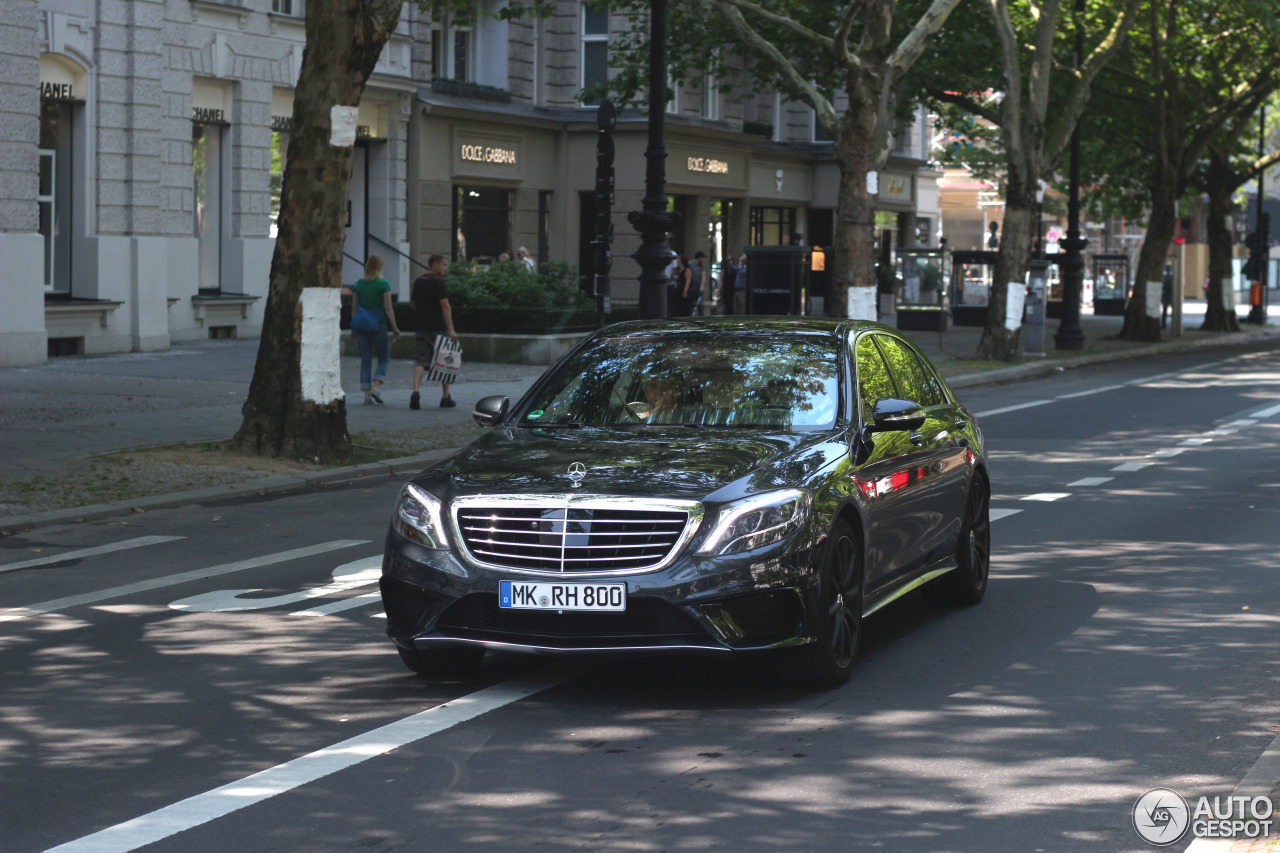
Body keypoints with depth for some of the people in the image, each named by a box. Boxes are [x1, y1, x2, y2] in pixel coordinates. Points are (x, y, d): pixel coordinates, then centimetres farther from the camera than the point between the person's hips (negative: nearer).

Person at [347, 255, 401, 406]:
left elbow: (354, 307, 7)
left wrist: (353, 328, 15)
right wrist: (395, 328, -3)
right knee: (384, 358, 9)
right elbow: (388, 308, -9)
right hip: (378, 325, -4)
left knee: (365, 360, 8)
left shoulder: (358, 284, 5)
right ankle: (376, 387, -10)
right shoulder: (384, 284, -7)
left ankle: (367, 393, 4)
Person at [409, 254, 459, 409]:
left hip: (421, 328, 5)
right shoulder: (439, 282, -10)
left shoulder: (418, 282, 13)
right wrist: (451, 329, -21)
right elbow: (445, 306, -17)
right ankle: (445, 398, 15)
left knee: (420, 361, 0)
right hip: (439, 329, -5)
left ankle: (415, 391, -22)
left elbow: (413, 304, 20)